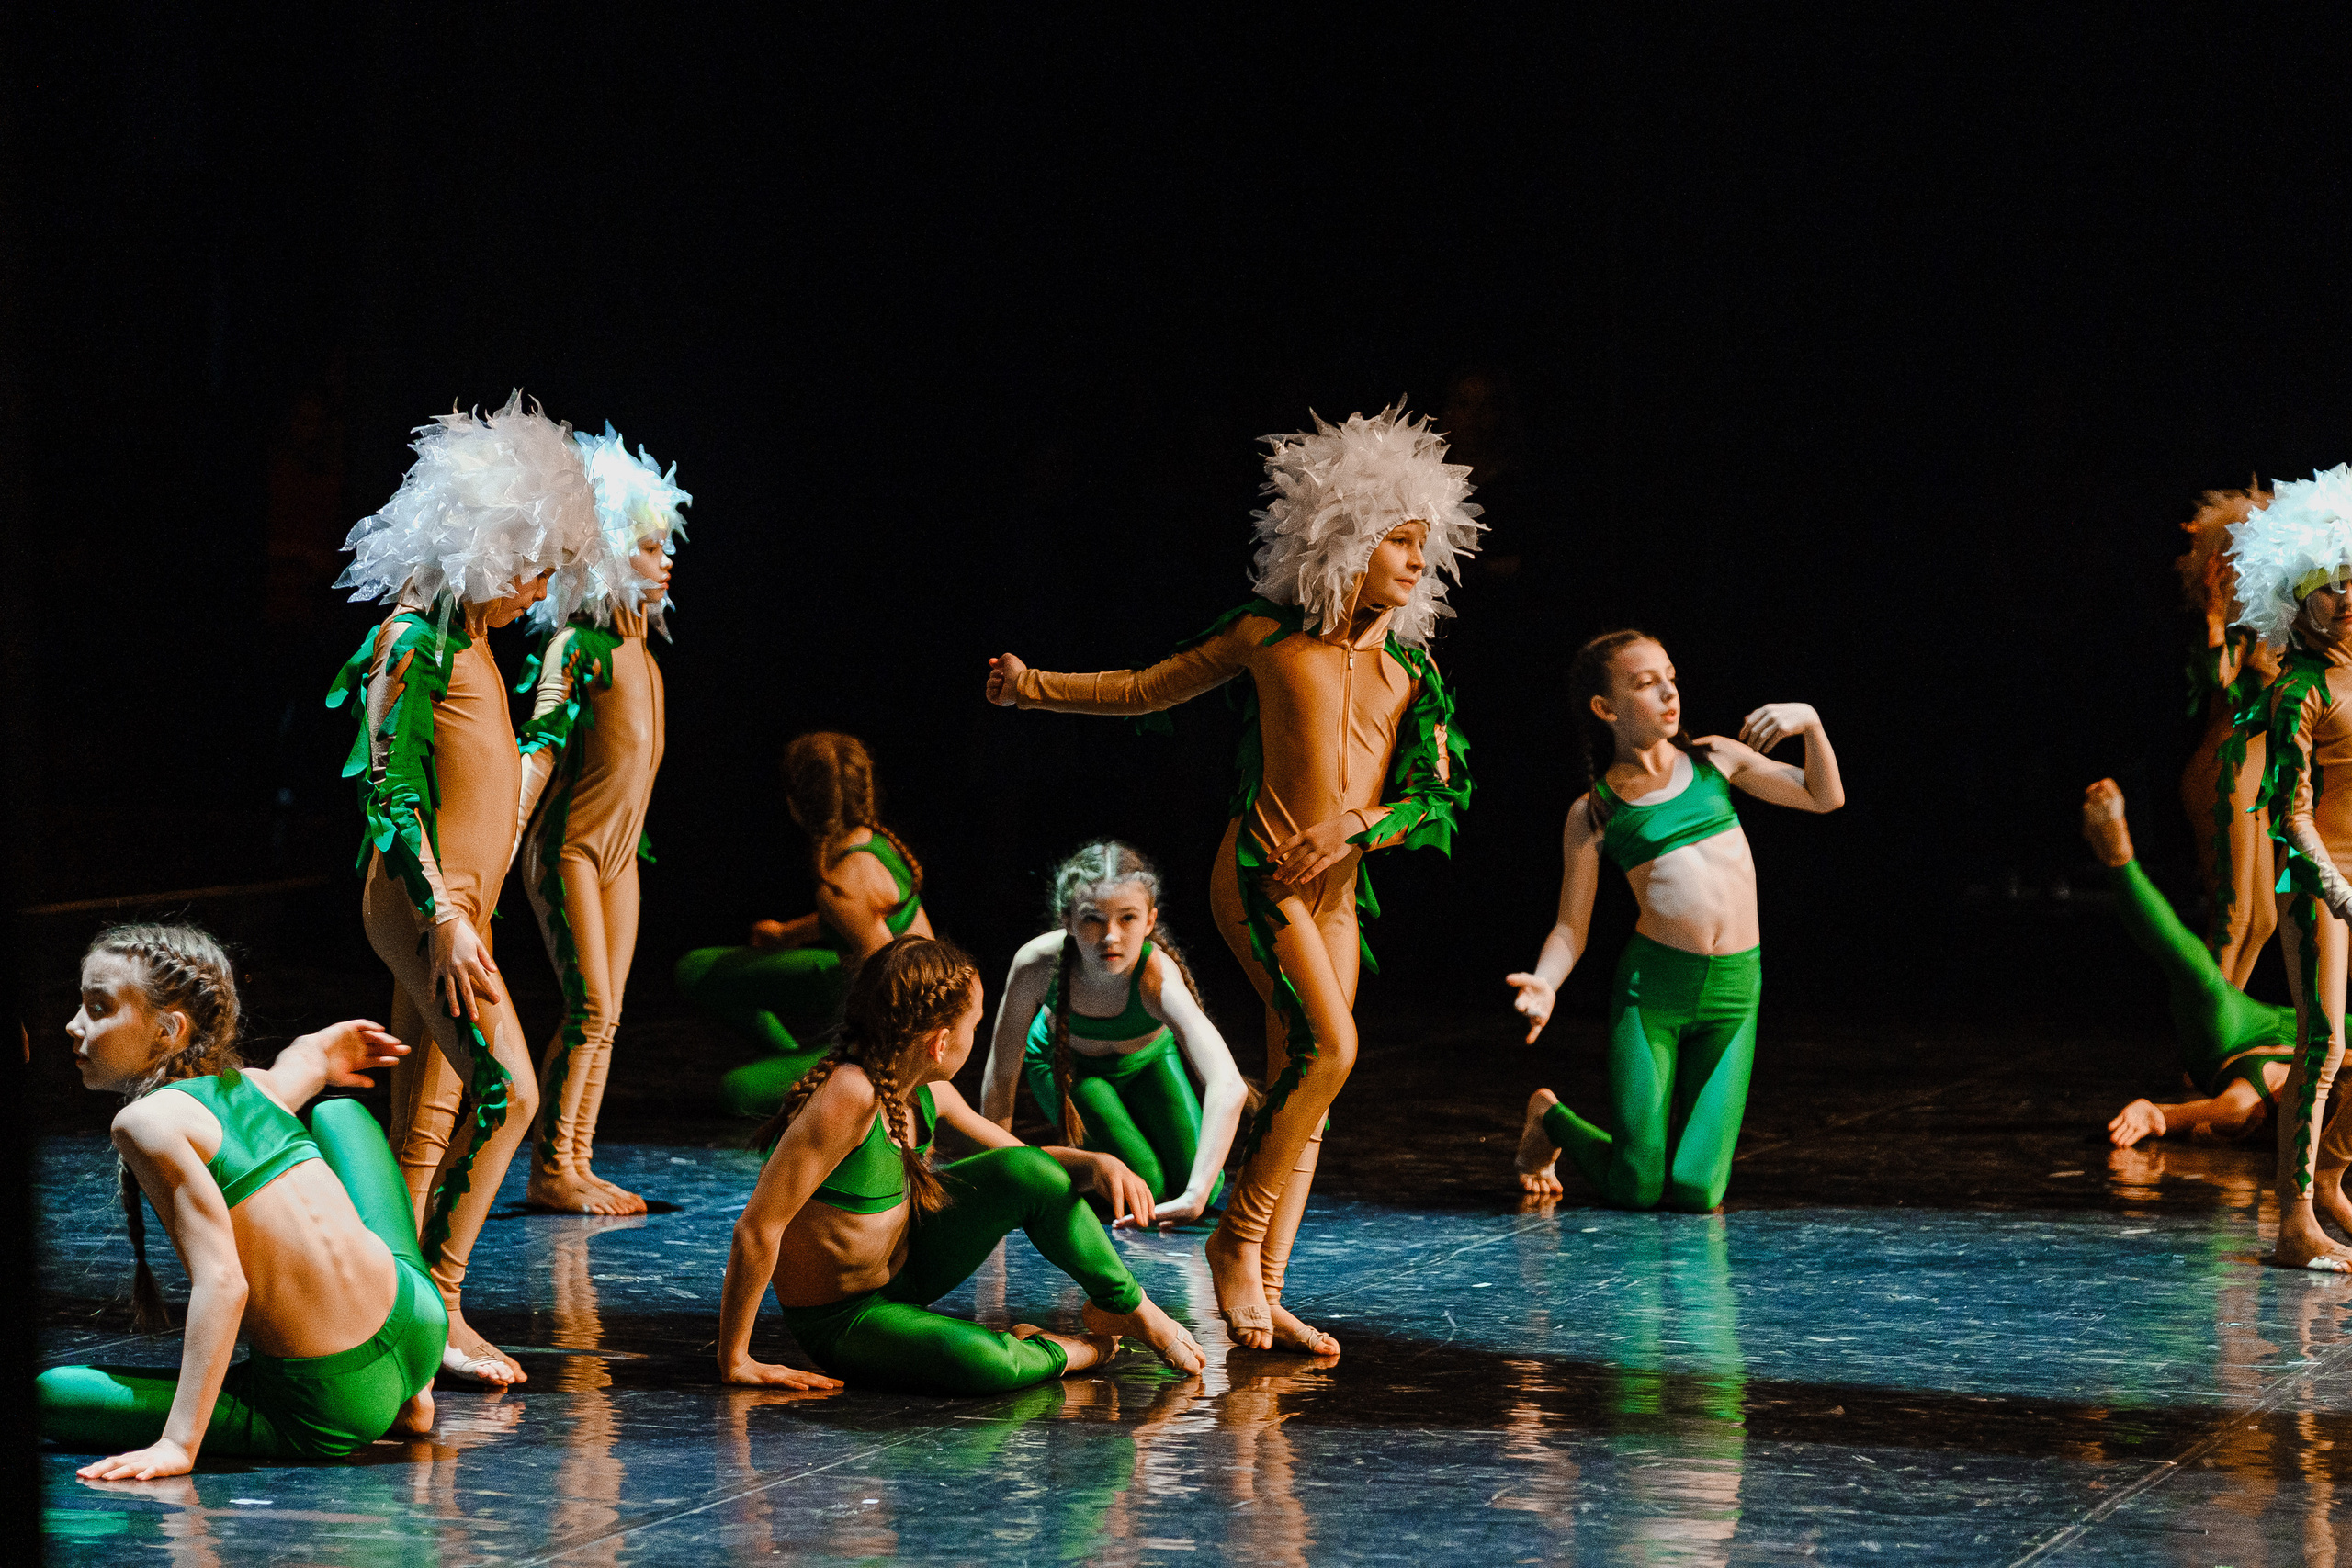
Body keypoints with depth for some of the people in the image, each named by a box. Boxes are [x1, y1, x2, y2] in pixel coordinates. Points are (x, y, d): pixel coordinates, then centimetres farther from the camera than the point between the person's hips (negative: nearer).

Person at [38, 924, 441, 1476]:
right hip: (418, 1328, 7)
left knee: (50, 1392, 2)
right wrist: (320, 1052, 62)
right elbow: (308, 1058, 37)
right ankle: (408, 1396, 31)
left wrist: (179, 1445, -26)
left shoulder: (149, 1120, -12)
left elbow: (221, 1281, -21)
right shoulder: (251, 1086, 10)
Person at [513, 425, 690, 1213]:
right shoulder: (577, 645, -13)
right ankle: (550, 1170, -7)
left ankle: (578, 1164, 8)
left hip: (618, 850, 8)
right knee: (589, 1006, -12)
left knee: (606, 1013, 6)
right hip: (568, 845, -8)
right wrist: (507, 838, -28)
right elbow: (541, 742, -20)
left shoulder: (640, 649, 12)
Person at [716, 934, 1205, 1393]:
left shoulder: (926, 1093, -4)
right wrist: (734, 1361, -28)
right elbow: (757, 1227, -32)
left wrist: (1098, 1164, -10)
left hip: (905, 1266, 8)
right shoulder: (849, 1098, -32)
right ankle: (1067, 1353, -1)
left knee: (1028, 1172, -9)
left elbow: (1020, 1157, 12)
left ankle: (1129, 1308, 10)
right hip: (840, 1320, -8)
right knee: (983, 1363, -34)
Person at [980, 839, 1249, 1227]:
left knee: (1192, 1183, -7)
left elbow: (1229, 1087, -55)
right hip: (1065, 1061, -1)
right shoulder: (1037, 964, -38)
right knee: (1143, 1186, -18)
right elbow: (1000, 1078, -23)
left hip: (1146, 1059, 1)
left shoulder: (1159, 979, -43)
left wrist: (1195, 1198, -62)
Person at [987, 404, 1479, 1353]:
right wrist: (1033, 689, 2)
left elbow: (1436, 794, 7)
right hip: (1260, 871, -5)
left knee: (1299, 1091, 2)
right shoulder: (1268, 635, 0)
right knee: (1328, 1047, -21)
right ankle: (1237, 1237, -9)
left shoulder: (1409, 666, 10)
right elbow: (1148, 689, 10)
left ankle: (1265, 1289, 4)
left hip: (1336, 889, 5)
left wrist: (1354, 825, -11)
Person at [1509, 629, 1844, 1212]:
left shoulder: (1713, 759, 10)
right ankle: (1549, 1117, 28)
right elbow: (1571, 927, 1)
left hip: (1734, 993, 2)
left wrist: (1810, 724, -2)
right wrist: (1544, 983, -20)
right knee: (1635, 1191, -3)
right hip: (1649, 988, -2)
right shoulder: (1593, 814, 2)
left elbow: (1826, 797, 16)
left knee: (1695, 1195, -5)